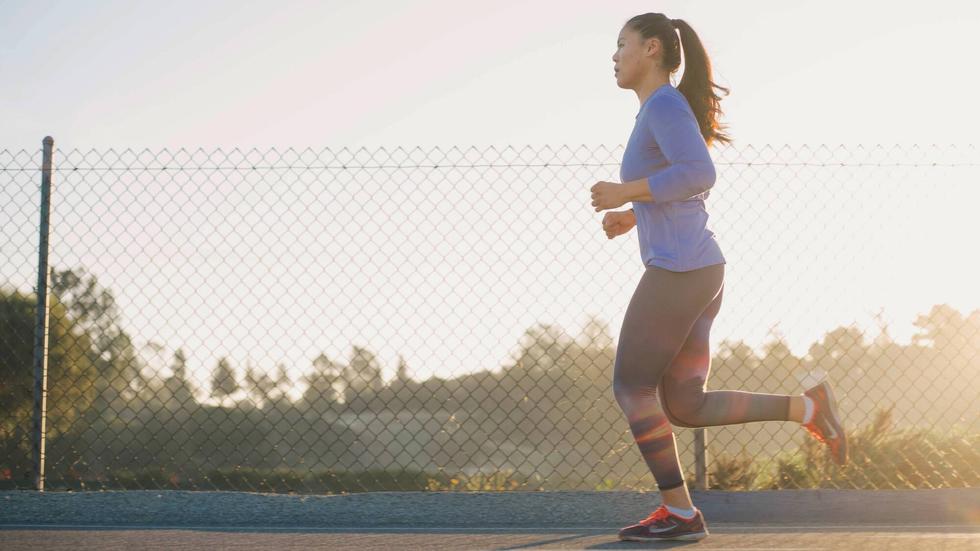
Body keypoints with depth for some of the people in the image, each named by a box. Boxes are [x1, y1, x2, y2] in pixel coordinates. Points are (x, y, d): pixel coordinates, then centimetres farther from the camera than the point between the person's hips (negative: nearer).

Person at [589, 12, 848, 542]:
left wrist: (624, 193, -15)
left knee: (631, 389, 2)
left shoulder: (666, 103, -9)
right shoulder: (663, 113, 21)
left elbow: (700, 174, -23)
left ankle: (679, 512, 5)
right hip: (700, 274, 10)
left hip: (677, 272, -10)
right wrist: (631, 217, 21)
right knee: (684, 408, 8)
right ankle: (806, 407, 2)